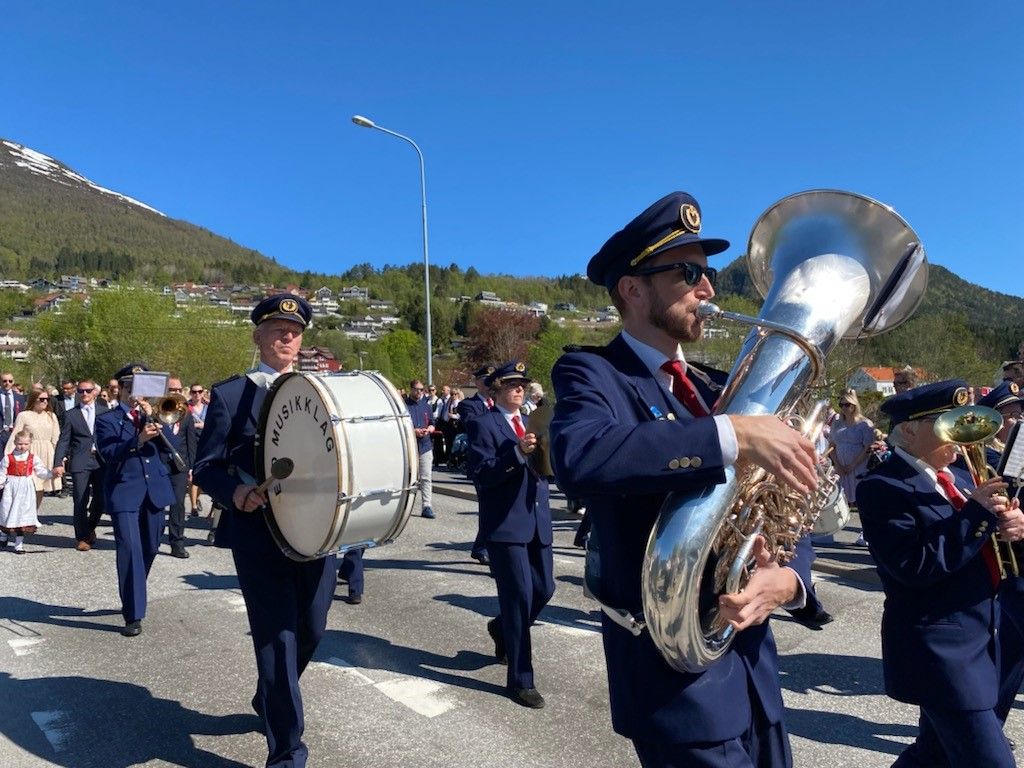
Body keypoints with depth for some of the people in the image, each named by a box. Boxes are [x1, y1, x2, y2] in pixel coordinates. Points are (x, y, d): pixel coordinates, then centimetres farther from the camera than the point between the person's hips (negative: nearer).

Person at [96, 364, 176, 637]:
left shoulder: (153, 414, 13)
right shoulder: (106, 419, 2)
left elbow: (169, 446, 0)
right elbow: (109, 454, -13)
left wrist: (153, 417, -10)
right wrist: (138, 440, -28)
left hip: (155, 490, 4)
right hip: (124, 492, -4)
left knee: (150, 549, 13)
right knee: (130, 549, -11)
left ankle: (133, 598, 35)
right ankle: (133, 614, -5)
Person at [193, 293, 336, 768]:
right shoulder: (229, 394, 0)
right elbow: (205, 468, -2)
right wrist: (235, 492, -21)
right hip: (259, 535, -4)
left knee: (311, 631, 15)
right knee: (276, 638, 0)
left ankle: (269, 700, 46)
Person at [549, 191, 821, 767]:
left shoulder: (717, 388, 9)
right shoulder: (591, 372, -11)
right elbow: (579, 457, -34)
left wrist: (787, 577, -14)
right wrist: (732, 435, -33)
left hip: (751, 657, 7)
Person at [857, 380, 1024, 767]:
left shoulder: (957, 477, 9)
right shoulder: (882, 487, -17)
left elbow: (980, 549, 12)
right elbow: (916, 565, -25)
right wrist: (978, 513, -22)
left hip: (978, 638, 9)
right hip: (938, 647, -9)